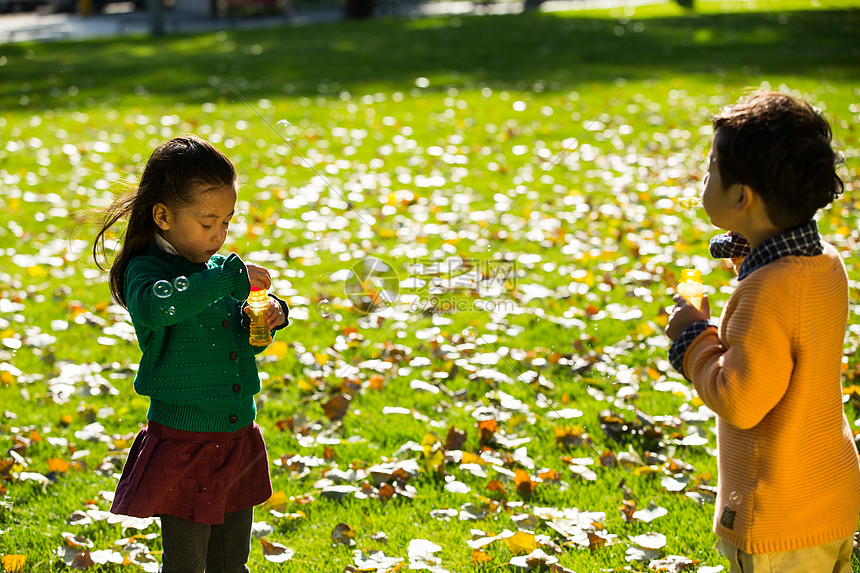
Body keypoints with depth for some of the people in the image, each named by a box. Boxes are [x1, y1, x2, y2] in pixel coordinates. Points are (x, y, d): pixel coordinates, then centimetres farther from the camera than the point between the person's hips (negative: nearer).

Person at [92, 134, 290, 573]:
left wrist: (268, 320, -2)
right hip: (182, 442, -6)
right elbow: (154, 306, -38)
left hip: (238, 437, 6)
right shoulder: (145, 270, -12)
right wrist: (230, 277, -34)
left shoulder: (221, 270, 8)